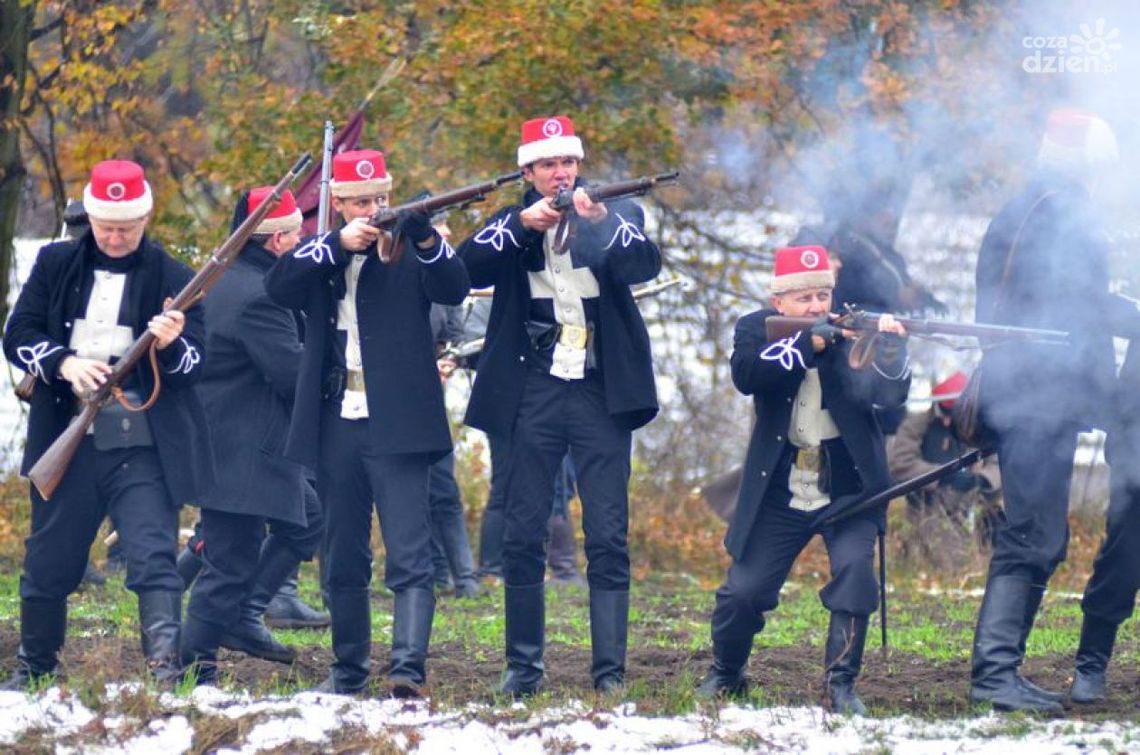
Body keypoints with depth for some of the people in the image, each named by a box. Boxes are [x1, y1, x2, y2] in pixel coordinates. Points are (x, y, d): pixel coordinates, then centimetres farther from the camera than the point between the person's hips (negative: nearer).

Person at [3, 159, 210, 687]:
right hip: (67, 440, 3)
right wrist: (64, 363, -14)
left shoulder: (171, 278, 0)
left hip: (143, 448, -3)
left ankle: (166, 670, -26)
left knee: (154, 558, -17)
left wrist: (172, 346, -26)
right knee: (49, 563, 14)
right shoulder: (56, 265, 7)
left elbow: (197, 364, -3)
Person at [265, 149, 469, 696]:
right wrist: (338, 244, -19)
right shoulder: (318, 256, 12)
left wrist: (425, 239, -29)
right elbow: (278, 287, -6)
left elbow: (455, 288, -10)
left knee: (409, 557, -13)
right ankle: (348, 670, 19)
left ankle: (409, 668, -21)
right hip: (336, 425, 4)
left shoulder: (409, 251, 6)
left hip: (396, 425, -4)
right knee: (343, 562, 11)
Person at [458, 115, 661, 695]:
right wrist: (520, 227, -22)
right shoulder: (511, 224, 10)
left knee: (608, 538, -6)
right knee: (522, 537, 2)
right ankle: (523, 665, 10)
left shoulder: (616, 217, 8)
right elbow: (467, 268, -8)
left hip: (601, 392, -1)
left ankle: (609, 669, -5)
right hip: (533, 394, 1)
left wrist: (601, 221, -28)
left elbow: (645, 265, -11)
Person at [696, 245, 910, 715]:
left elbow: (891, 395, -15)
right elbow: (746, 375, -24)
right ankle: (725, 674, 27)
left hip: (848, 487, 0)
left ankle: (841, 684, -12)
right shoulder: (757, 329, -2)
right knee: (743, 591, 0)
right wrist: (806, 346, -35)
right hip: (779, 493, 1)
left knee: (855, 570, -22)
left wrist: (890, 350, -35)